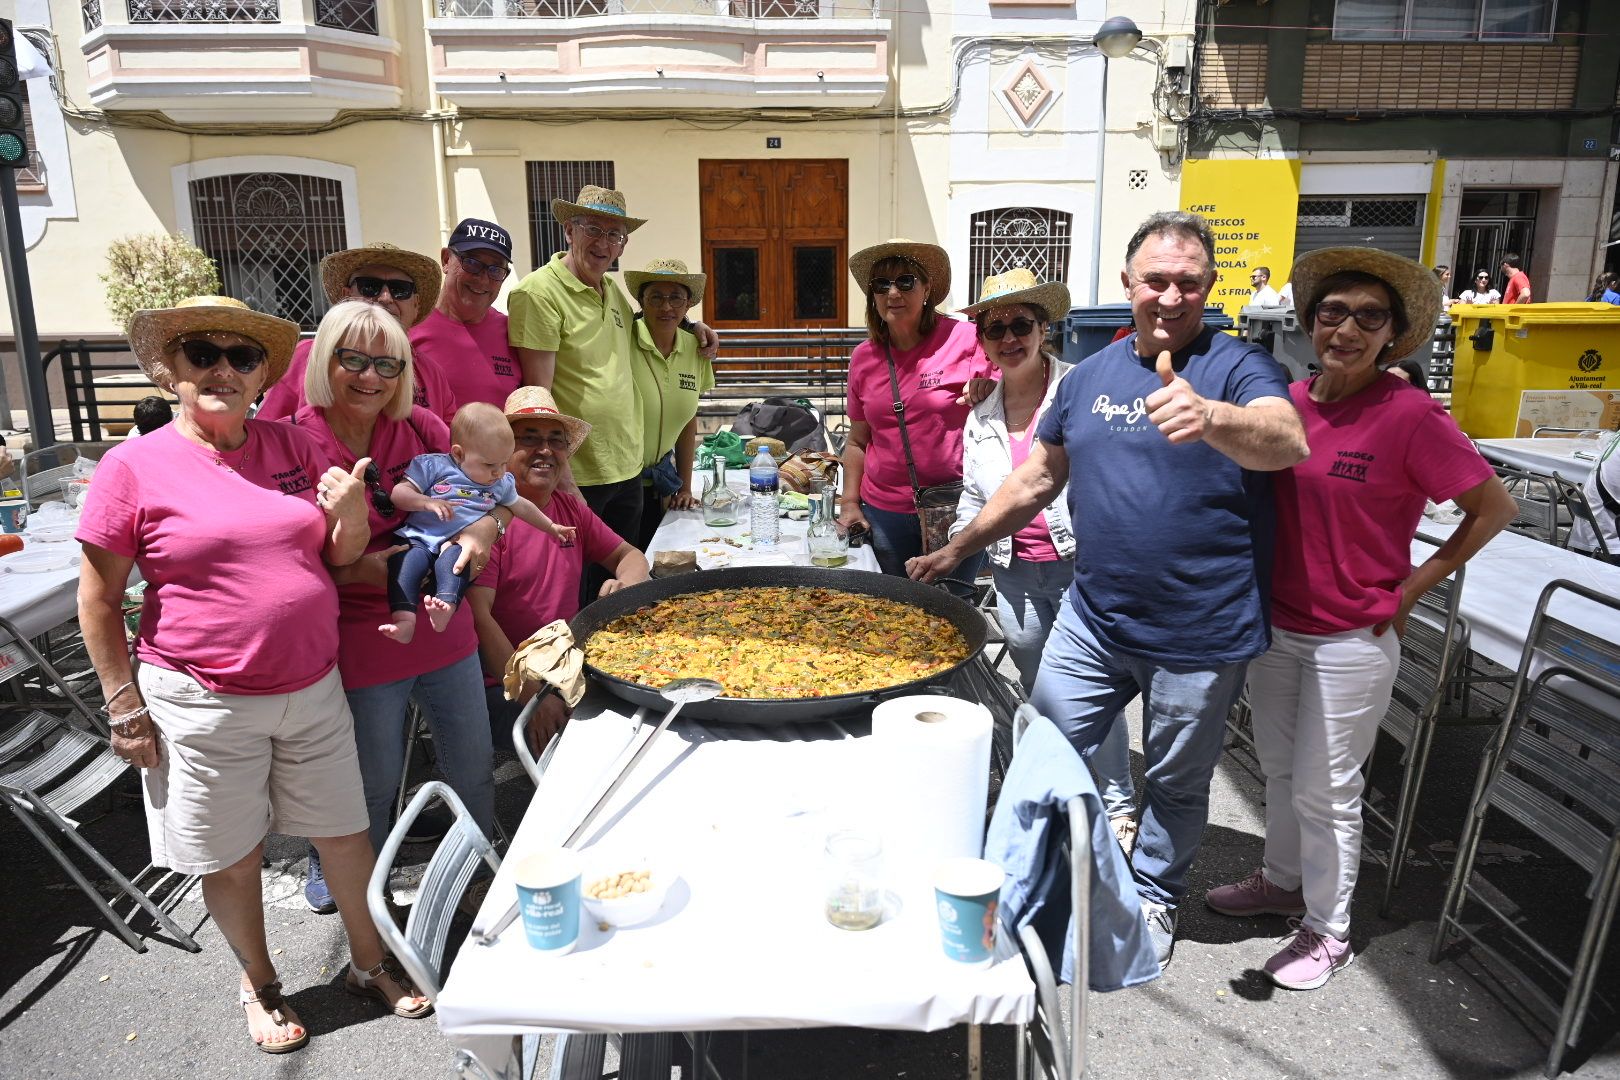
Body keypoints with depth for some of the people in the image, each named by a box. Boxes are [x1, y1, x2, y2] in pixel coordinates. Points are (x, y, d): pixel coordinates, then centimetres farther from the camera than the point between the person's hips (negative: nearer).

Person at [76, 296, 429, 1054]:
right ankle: (259, 985, 39)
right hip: (205, 705, -3)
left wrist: (351, 511, -13)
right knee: (231, 857, 14)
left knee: (346, 831, 15)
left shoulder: (293, 446, 2)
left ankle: (371, 962, 37)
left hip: (312, 688, 4)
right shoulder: (134, 466, -9)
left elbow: (342, 555, 9)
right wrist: (125, 706, -3)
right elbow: (99, 600, -4)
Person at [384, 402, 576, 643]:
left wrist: (551, 527, 41)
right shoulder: (433, 466, 6)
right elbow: (398, 494, 0)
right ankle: (404, 620, -47)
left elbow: (521, 506, 36)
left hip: (458, 545, 2)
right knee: (407, 559, -34)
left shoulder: (502, 483, 20)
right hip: (418, 538, -1)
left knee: (451, 560, -35)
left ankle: (446, 607, -57)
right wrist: (427, 502, -17)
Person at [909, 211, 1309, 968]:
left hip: (1200, 638, -4)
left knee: (1176, 784, 16)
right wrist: (957, 550, 13)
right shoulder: (1091, 374, 6)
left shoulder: (1238, 367, -9)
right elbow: (1037, 480, 14)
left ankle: (1154, 894, 42)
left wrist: (1207, 417, -50)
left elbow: (1288, 442, -30)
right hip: (1092, 621, 4)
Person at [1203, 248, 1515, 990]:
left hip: (1351, 642, -5)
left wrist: (1407, 592, -9)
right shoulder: (1288, 402, -1)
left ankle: (1328, 931, 27)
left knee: (1326, 790, 7)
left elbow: (1493, 509, -8)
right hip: (1274, 627, 6)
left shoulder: (1409, 416, -16)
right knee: (1279, 769, 21)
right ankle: (1283, 880, 43)